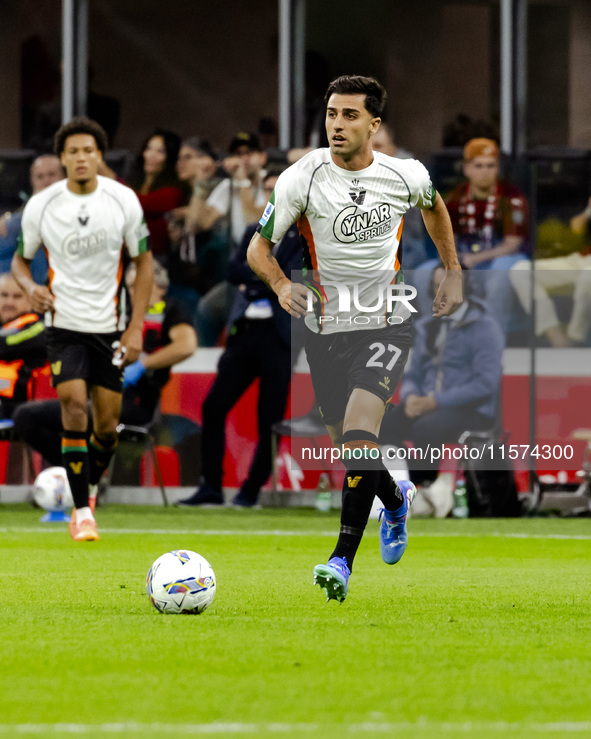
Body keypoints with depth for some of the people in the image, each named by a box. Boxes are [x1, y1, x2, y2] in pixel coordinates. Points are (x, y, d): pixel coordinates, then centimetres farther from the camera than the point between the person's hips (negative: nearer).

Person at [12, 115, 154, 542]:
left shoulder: (124, 201, -5)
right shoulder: (41, 206, -6)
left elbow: (144, 262, 3)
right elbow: (21, 258, 8)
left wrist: (136, 327, -3)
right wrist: (31, 287, -16)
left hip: (109, 326, 2)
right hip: (64, 325, -2)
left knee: (108, 424, 4)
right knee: (73, 405, -18)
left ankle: (89, 486, 34)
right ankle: (82, 511, -11)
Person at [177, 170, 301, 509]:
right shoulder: (254, 232, 19)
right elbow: (234, 270, 5)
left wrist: (253, 280, -6)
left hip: (280, 337, -5)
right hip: (245, 330, 5)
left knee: (270, 418, -3)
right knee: (214, 406, -1)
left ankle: (252, 490, 7)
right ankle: (211, 487, 4)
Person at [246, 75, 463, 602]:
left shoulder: (407, 175, -6)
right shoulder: (302, 178, -11)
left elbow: (434, 206, 18)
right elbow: (258, 247, -7)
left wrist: (453, 273, 18)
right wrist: (282, 285, -27)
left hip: (386, 325, -2)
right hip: (326, 327, 2)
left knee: (359, 432, -21)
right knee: (347, 445, 11)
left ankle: (343, 559, -20)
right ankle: (396, 499, 46)